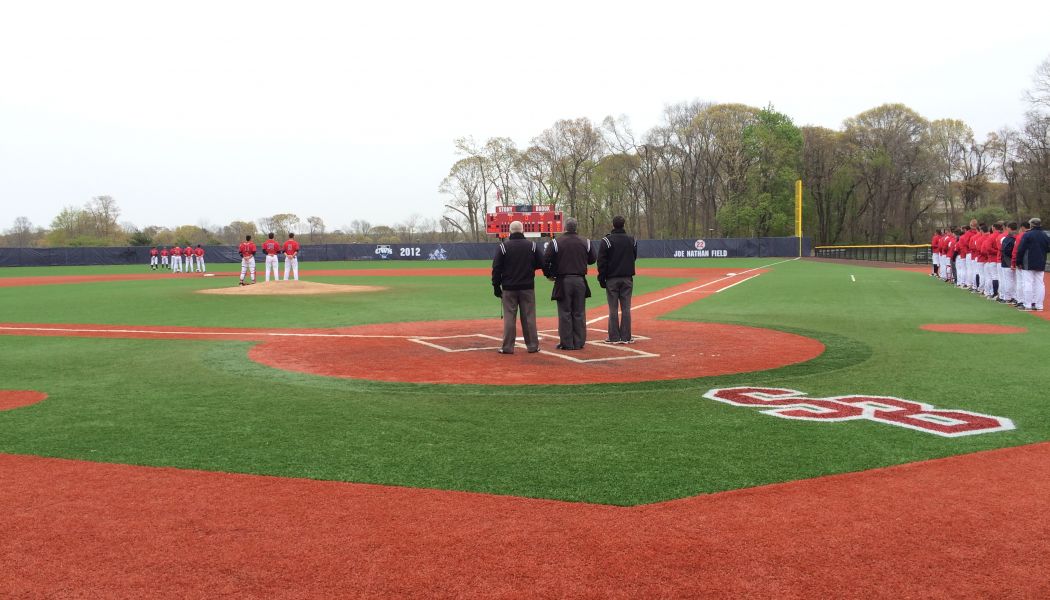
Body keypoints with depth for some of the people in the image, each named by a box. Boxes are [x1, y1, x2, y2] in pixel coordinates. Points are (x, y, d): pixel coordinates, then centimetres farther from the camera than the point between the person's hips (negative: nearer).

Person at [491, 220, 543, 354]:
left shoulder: (503, 246, -4)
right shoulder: (532, 245, 0)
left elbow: (496, 268, -5)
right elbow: (540, 264, 5)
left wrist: (496, 286, 2)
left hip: (509, 288, -1)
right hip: (527, 287, 1)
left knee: (509, 317, 3)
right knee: (529, 317, 7)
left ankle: (507, 347, 4)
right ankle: (532, 345, 11)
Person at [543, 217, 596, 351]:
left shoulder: (556, 242, -6)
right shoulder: (585, 242, 3)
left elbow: (545, 260, -8)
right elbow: (592, 259, 10)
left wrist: (549, 274, 6)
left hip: (563, 281, -3)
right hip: (580, 281, 3)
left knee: (565, 313, 3)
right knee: (579, 313, 8)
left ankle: (566, 343, 4)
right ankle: (579, 343, 11)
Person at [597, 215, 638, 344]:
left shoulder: (606, 240, -7)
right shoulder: (631, 240, 5)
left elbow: (602, 261, -7)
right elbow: (634, 258, 15)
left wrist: (601, 278, -4)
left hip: (612, 279, -3)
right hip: (627, 278, 3)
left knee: (613, 309, 1)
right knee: (626, 308, 5)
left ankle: (614, 337, 2)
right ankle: (626, 337, 6)